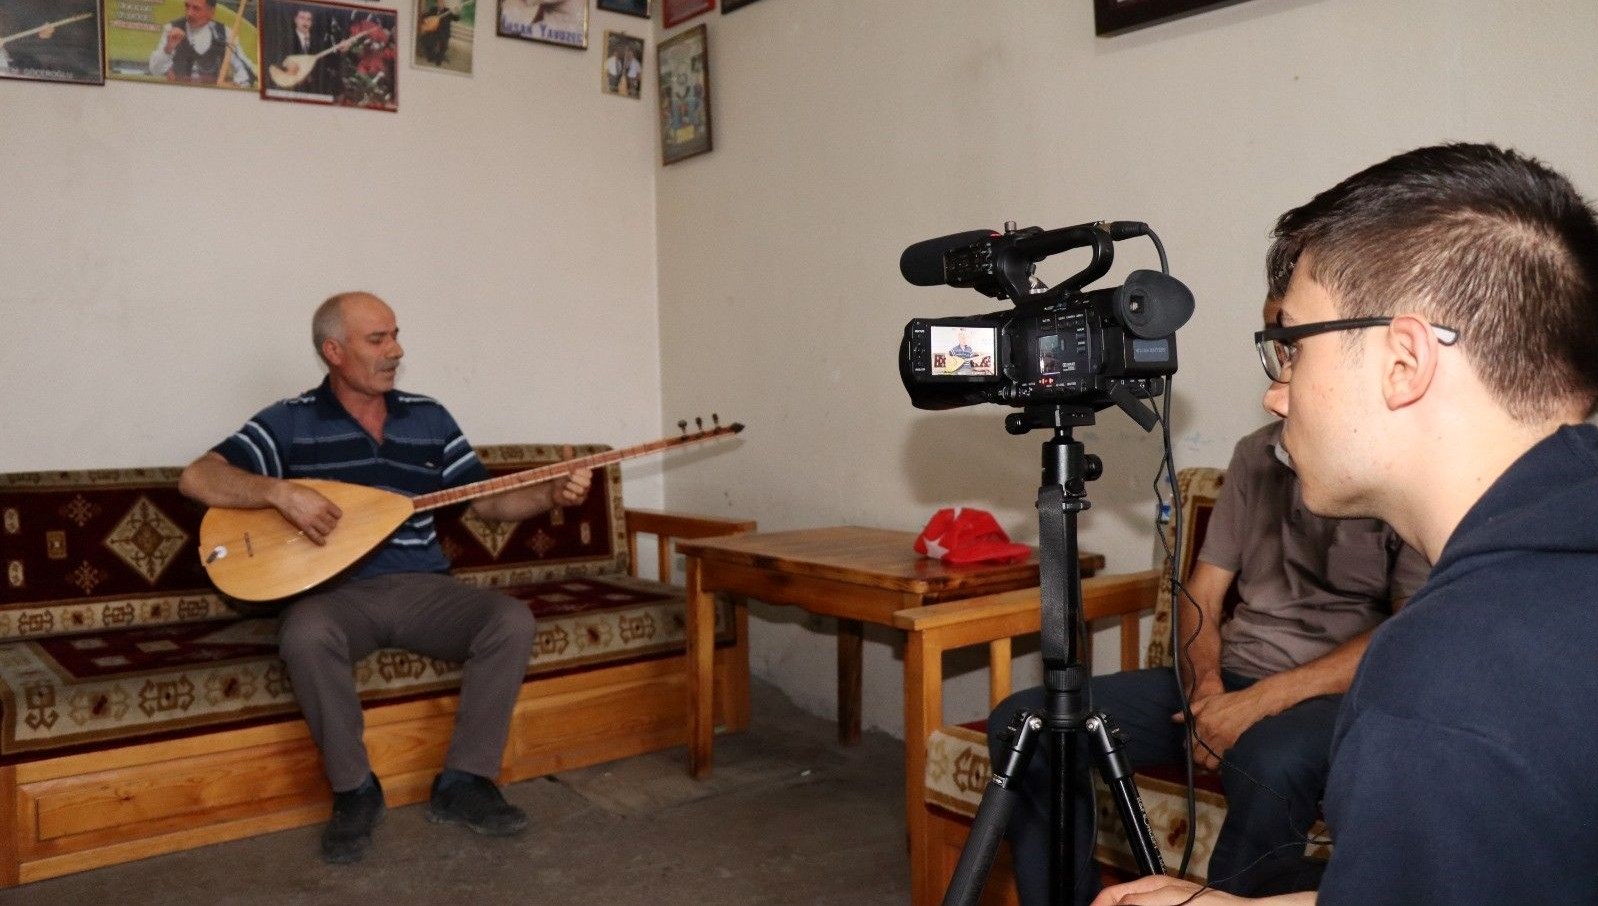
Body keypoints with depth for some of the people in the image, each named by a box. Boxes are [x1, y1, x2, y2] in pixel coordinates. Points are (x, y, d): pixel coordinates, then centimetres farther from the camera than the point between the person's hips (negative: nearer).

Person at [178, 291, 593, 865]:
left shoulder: (428, 418, 10)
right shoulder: (289, 422, 1)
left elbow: (486, 500, 11)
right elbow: (197, 478, -7)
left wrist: (552, 495, -7)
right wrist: (280, 491, -24)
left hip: (424, 587, 3)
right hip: (337, 593, -3)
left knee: (513, 620, -23)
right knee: (305, 636, -37)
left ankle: (464, 782, -10)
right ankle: (354, 791, -14)